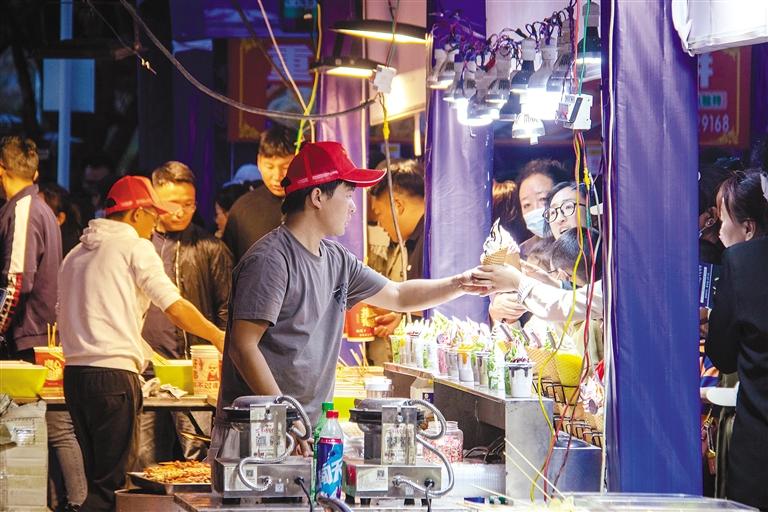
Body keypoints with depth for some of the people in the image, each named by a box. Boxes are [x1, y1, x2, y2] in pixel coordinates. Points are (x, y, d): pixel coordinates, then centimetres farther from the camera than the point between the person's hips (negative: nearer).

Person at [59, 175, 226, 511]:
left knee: (97, 479, 12)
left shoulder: (75, 255, 20)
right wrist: (218, 337, 9)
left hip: (74, 374, 8)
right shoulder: (135, 247, -2)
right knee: (112, 484, -7)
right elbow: (176, 308, -7)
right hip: (114, 373, -8)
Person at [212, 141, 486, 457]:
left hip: (311, 429, 8)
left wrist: (460, 284, 15)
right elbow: (243, 346, -17)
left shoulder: (336, 260, 14)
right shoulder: (270, 260, -13)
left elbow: (398, 296, 28)